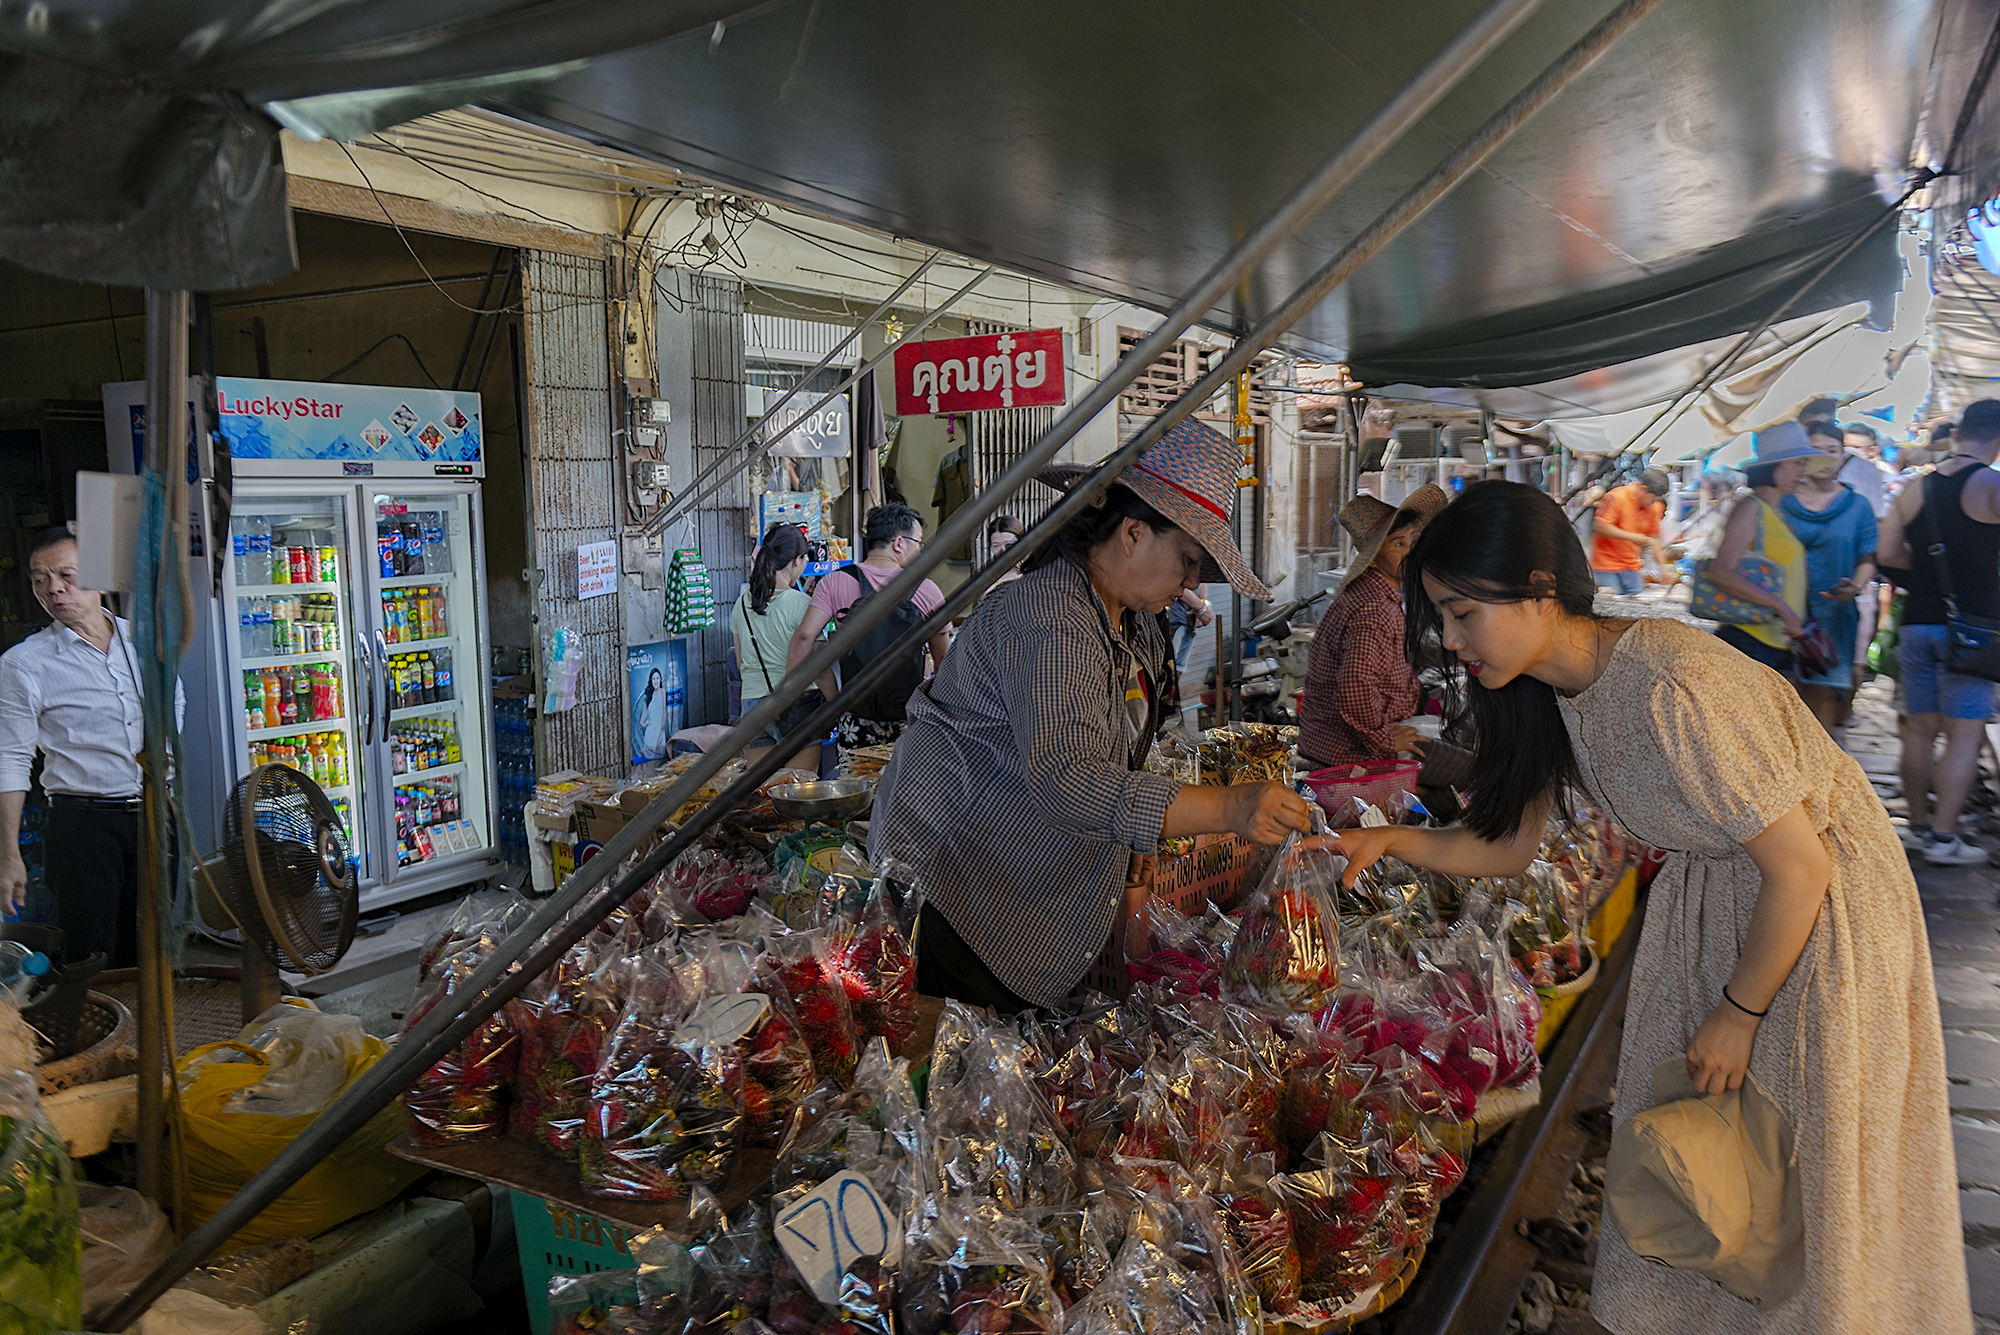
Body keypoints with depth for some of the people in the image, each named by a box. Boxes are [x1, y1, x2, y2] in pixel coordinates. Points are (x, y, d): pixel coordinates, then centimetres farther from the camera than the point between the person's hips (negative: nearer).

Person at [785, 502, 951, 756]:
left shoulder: (835, 583, -1)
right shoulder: (927, 591, -2)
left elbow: (803, 637, -11)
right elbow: (943, 660, 5)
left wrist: (834, 698, -4)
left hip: (857, 725, 1)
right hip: (911, 725, -1)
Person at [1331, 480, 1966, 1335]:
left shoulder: (1671, 689, -34)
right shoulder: (1550, 691, -8)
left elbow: (1801, 866, -27)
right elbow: (1508, 847, -1)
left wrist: (1739, 1013, -15)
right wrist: (1389, 840, -17)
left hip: (1826, 905, -7)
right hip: (1707, 896, 8)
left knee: (1796, 1160, 7)